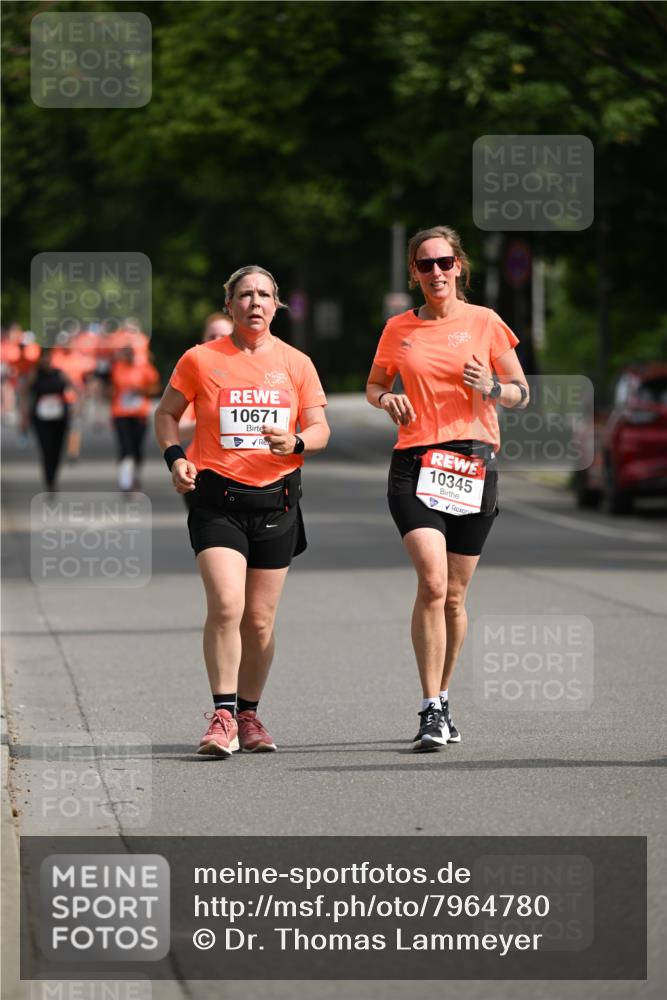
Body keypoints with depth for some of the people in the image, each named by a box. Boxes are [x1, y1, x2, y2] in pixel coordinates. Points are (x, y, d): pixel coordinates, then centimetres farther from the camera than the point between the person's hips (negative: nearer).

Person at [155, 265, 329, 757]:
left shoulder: (296, 363, 6)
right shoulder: (200, 359, 2)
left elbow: (320, 429, 9)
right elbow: (167, 413, 13)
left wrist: (295, 443, -13)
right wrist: (175, 457, -5)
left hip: (276, 499, 2)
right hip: (218, 498, -2)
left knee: (261, 619, 6)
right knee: (225, 605, -18)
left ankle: (249, 714, 22)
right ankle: (223, 716, -13)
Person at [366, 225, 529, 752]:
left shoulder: (485, 323, 4)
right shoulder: (399, 329, 8)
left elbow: (521, 392, 8)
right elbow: (374, 384, 22)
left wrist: (492, 388, -14)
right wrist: (386, 399, -1)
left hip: (474, 465, 1)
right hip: (415, 464, -1)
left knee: (454, 595, 6)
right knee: (432, 581, -18)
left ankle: (442, 697, 26)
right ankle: (431, 711, -16)